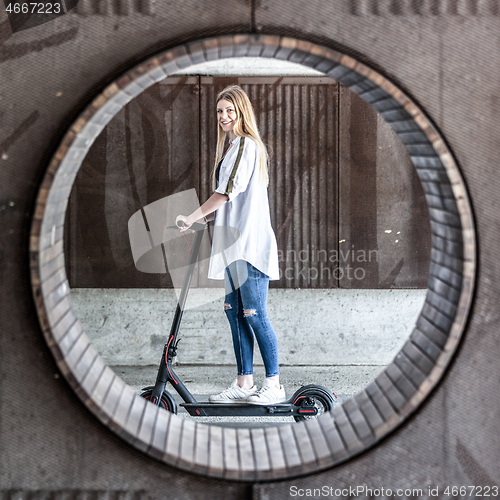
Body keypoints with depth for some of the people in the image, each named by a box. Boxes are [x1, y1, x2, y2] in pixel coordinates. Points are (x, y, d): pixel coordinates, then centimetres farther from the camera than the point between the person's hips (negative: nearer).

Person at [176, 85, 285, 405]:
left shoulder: (246, 144, -8)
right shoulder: (233, 146, 22)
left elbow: (229, 190, -15)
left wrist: (194, 217, -12)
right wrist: (207, 217, 12)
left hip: (250, 243, -10)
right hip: (234, 243, 10)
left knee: (255, 314, -9)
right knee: (235, 314, 8)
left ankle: (274, 384, -3)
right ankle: (245, 384, 12)